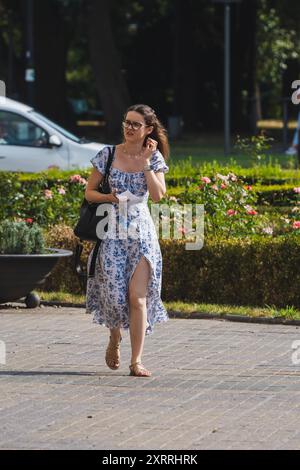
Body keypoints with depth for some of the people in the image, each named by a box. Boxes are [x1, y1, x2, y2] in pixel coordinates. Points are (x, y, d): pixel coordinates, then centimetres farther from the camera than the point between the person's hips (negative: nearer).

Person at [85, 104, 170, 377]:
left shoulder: (154, 158, 2)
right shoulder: (108, 155, 1)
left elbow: (158, 195, -10)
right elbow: (89, 192, 4)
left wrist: (145, 162, -11)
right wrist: (110, 198, -15)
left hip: (141, 232, 0)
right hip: (112, 231, 0)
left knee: (138, 296, -9)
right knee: (114, 292, -1)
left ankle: (136, 361, -7)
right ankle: (115, 338, 32)